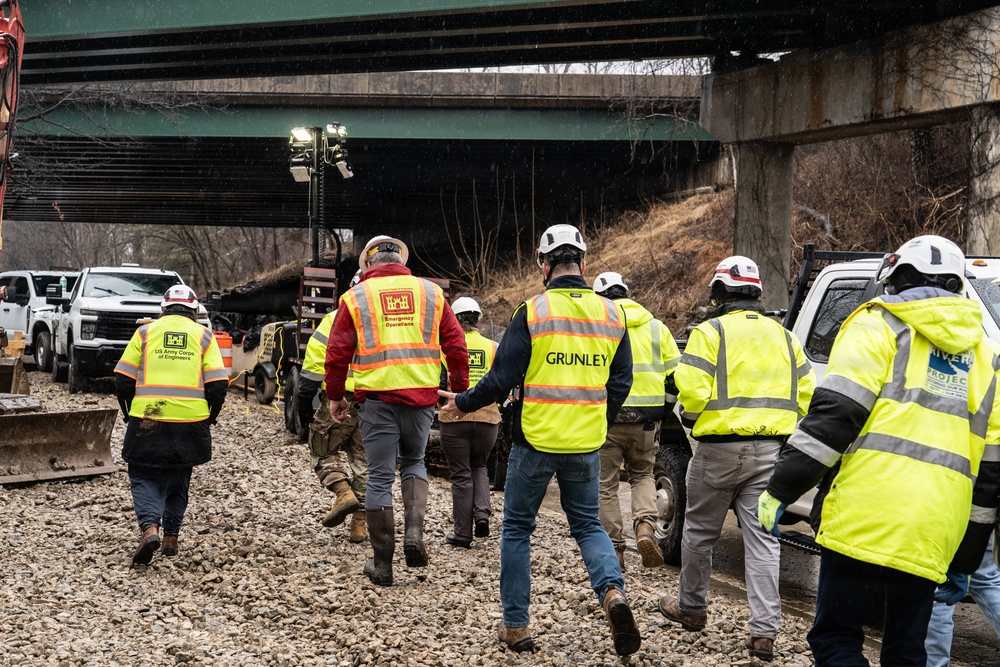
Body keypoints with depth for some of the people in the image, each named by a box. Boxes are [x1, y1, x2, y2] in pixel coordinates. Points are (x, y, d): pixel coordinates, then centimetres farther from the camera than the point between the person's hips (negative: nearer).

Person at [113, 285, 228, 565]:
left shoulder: (145, 332, 6)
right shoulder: (203, 335, 7)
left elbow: (123, 380, 3)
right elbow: (218, 384, -1)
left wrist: (130, 413, 17)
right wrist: (209, 417, 14)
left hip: (147, 420, -1)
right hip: (190, 422, 1)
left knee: (144, 478, 9)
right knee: (178, 480, 20)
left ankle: (149, 527, -15)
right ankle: (171, 537, 22)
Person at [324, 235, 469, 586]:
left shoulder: (356, 297, 3)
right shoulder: (431, 293, 8)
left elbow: (338, 352, 1)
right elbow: (456, 345, 7)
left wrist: (335, 396, 12)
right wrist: (460, 390, 14)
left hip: (377, 396, -2)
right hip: (421, 394, 2)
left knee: (380, 477, 6)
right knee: (413, 461, 24)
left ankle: (382, 563, 11)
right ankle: (414, 530, 2)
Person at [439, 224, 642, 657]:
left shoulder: (533, 313, -10)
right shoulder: (611, 314, 3)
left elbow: (501, 379, -11)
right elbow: (620, 383, 9)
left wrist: (463, 403, 7)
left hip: (536, 439, -3)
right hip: (586, 444, 3)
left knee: (517, 529, 12)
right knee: (587, 525, 17)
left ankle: (515, 625, 14)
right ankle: (612, 591, -11)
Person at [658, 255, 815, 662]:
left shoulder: (711, 332, -6)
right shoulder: (783, 337, 12)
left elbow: (691, 389, -16)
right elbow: (806, 393, 10)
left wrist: (692, 419, 5)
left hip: (720, 448, -4)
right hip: (770, 452, 4)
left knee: (700, 532, 14)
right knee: (762, 541, 2)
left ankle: (691, 608, 28)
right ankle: (764, 632, -5)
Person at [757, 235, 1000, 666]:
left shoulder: (880, 325, 5)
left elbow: (834, 414, -9)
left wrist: (780, 489, -7)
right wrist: (965, 563, 23)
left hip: (865, 521, -5)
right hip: (933, 539, 5)